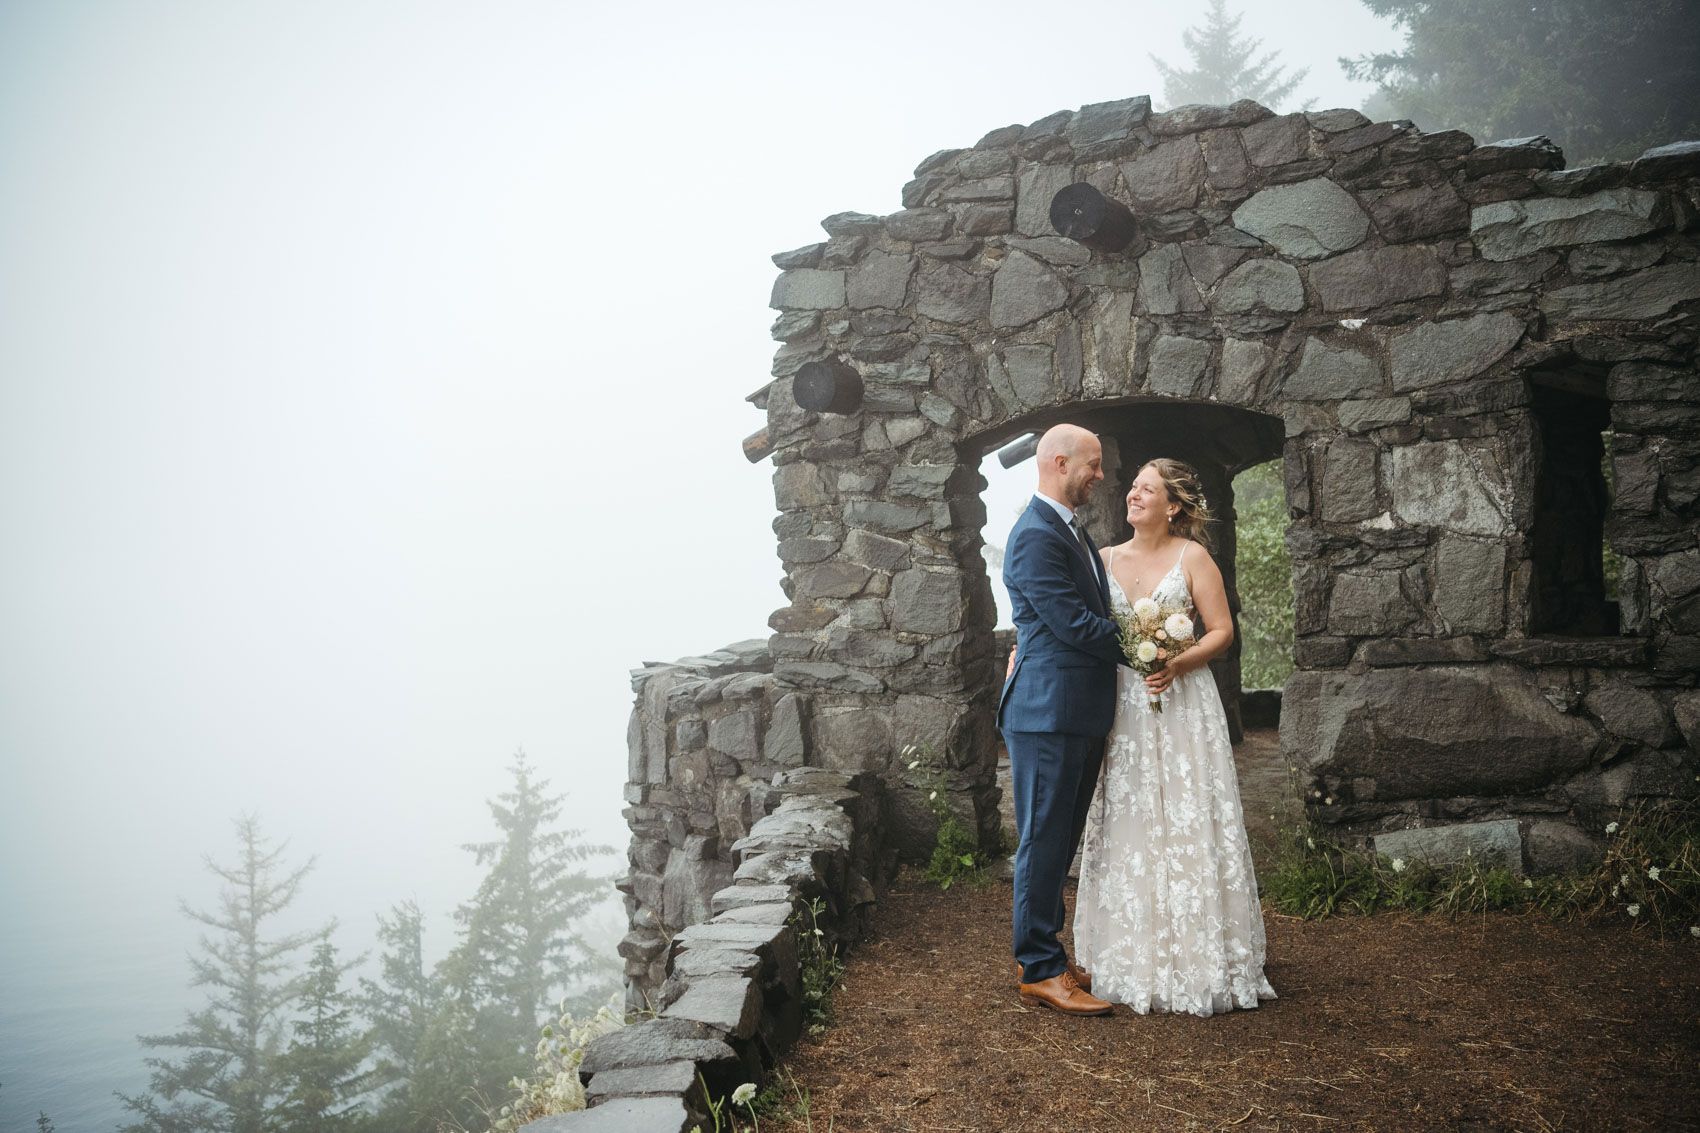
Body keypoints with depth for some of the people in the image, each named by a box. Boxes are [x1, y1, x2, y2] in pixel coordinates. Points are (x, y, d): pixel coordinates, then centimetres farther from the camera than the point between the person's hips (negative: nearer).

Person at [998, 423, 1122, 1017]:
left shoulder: (1073, 531, 17)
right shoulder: (1036, 534, -16)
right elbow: (1074, 624, -19)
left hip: (1080, 715, 10)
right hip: (1048, 712, -10)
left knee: (1060, 840, 15)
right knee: (1044, 840, -2)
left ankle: (1040, 956, 25)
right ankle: (1039, 971, 6)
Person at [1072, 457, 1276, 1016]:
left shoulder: (1192, 557, -2)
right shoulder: (1106, 559, 9)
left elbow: (1222, 630, -4)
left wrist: (1177, 665, -18)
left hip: (1182, 707, -4)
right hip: (1124, 709, 4)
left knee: (1186, 826, -3)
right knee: (1128, 829, 5)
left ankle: (1197, 963, 7)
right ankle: (1136, 962, 15)